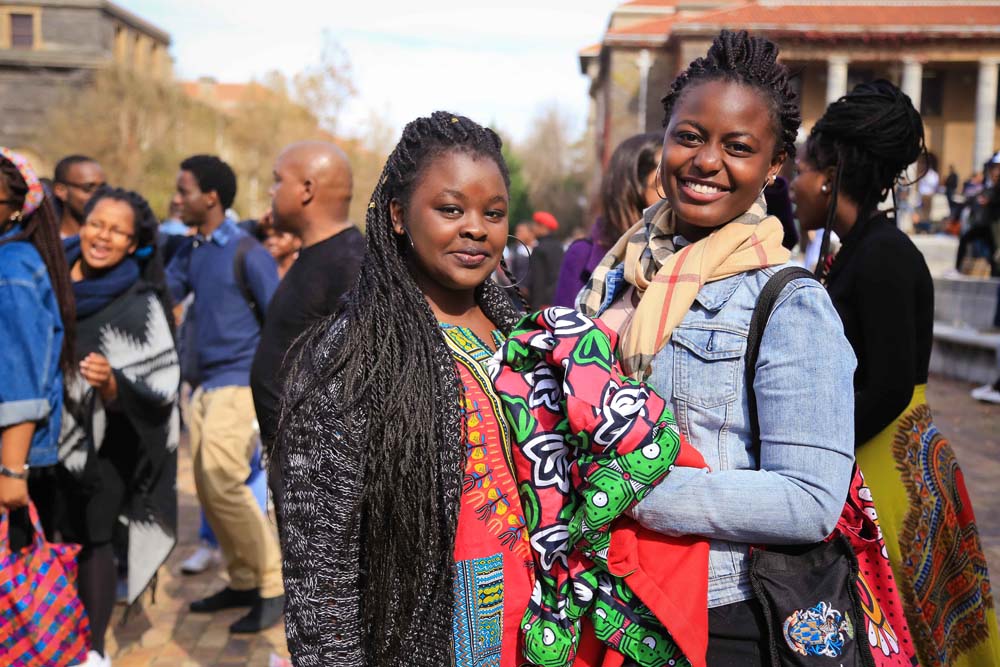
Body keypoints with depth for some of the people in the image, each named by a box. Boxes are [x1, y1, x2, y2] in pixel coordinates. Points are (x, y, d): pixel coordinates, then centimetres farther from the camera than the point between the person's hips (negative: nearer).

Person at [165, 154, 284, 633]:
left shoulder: (247, 253, -10)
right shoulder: (190, 251, 13)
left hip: (240, 383, -8)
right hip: (205, 385, 8)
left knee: (223, 483, -15)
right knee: (208, 487, 8)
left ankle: (274, 587, -4)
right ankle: (243, 582, 19)